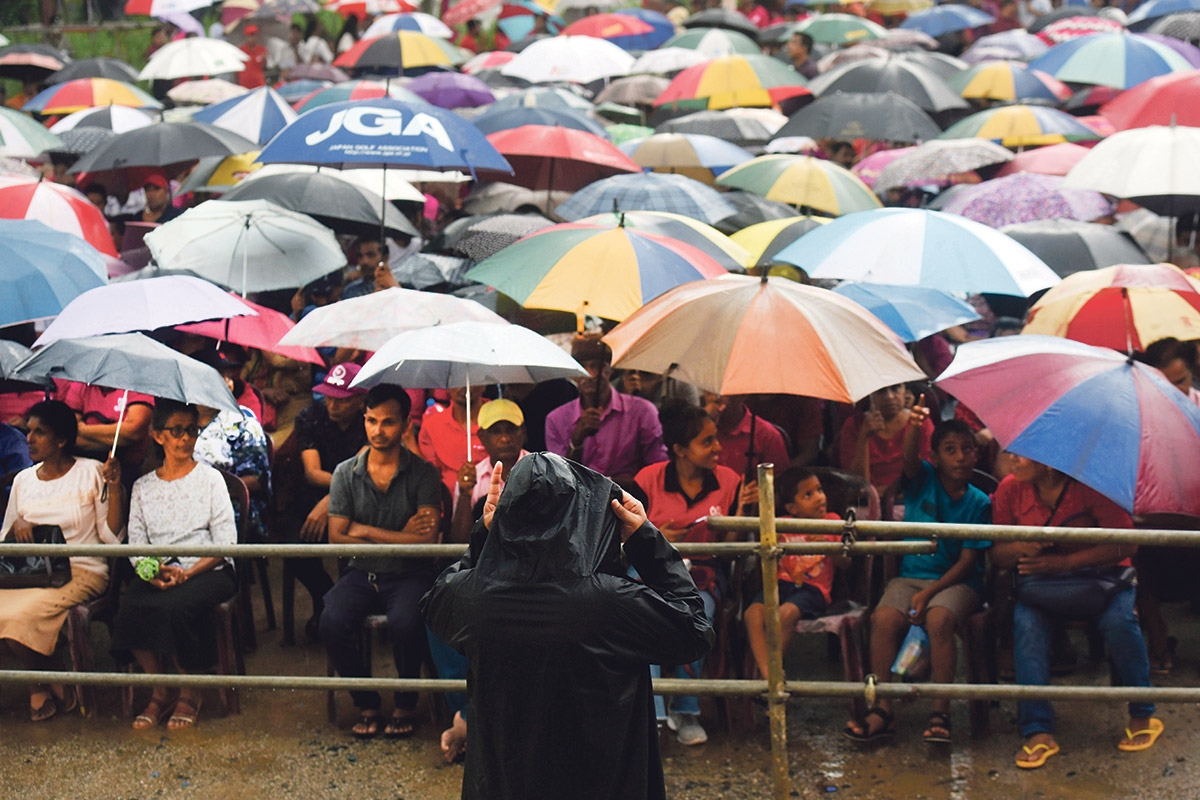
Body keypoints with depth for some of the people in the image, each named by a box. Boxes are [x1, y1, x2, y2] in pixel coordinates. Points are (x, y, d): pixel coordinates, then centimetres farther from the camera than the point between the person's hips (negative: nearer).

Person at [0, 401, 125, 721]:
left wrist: (115, 488, -14)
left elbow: (112, 536, -3)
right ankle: (46, 683, -5)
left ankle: (42, 684, -1)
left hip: (81, 572, -5)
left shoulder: (91, 473, 1)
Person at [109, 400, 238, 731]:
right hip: (158, 573, 3)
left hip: (207, 571, -3)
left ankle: (190, 693, -12)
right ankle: (159, 691, -9)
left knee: (173, 607, -34)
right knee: (129, 609, -29)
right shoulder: (143, 487, 17)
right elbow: (136, 545, 10)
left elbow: (226, 543, -1)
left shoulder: (210, 478, 7)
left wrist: (187, 573, -15)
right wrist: (153, 572, -13)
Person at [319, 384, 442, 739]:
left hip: (408, 575, -3)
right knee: (332, 623, -26)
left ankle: (405, 705, -7)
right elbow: (337, 539, -2)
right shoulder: (346, 473, 5)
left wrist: (367, 531, -10)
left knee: (405, 623, -33)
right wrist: (400, 537, -9)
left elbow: (428, 540, -13)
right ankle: (367, 704, -4)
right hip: (361, 573, 3)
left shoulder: (422, 473, -2)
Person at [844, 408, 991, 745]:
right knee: (884, 617, -27)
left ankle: (940, 713, -24)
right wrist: (914, 426, -46)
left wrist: (928, 593, -18)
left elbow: (968, 561, -7)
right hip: (911, 574, 2)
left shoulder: (978, 503, -2)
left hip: (957, 580, -2)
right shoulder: (923, 480, 2)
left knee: (939, 618, -33)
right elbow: (909, 458, -23)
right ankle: (882, 709, -17)